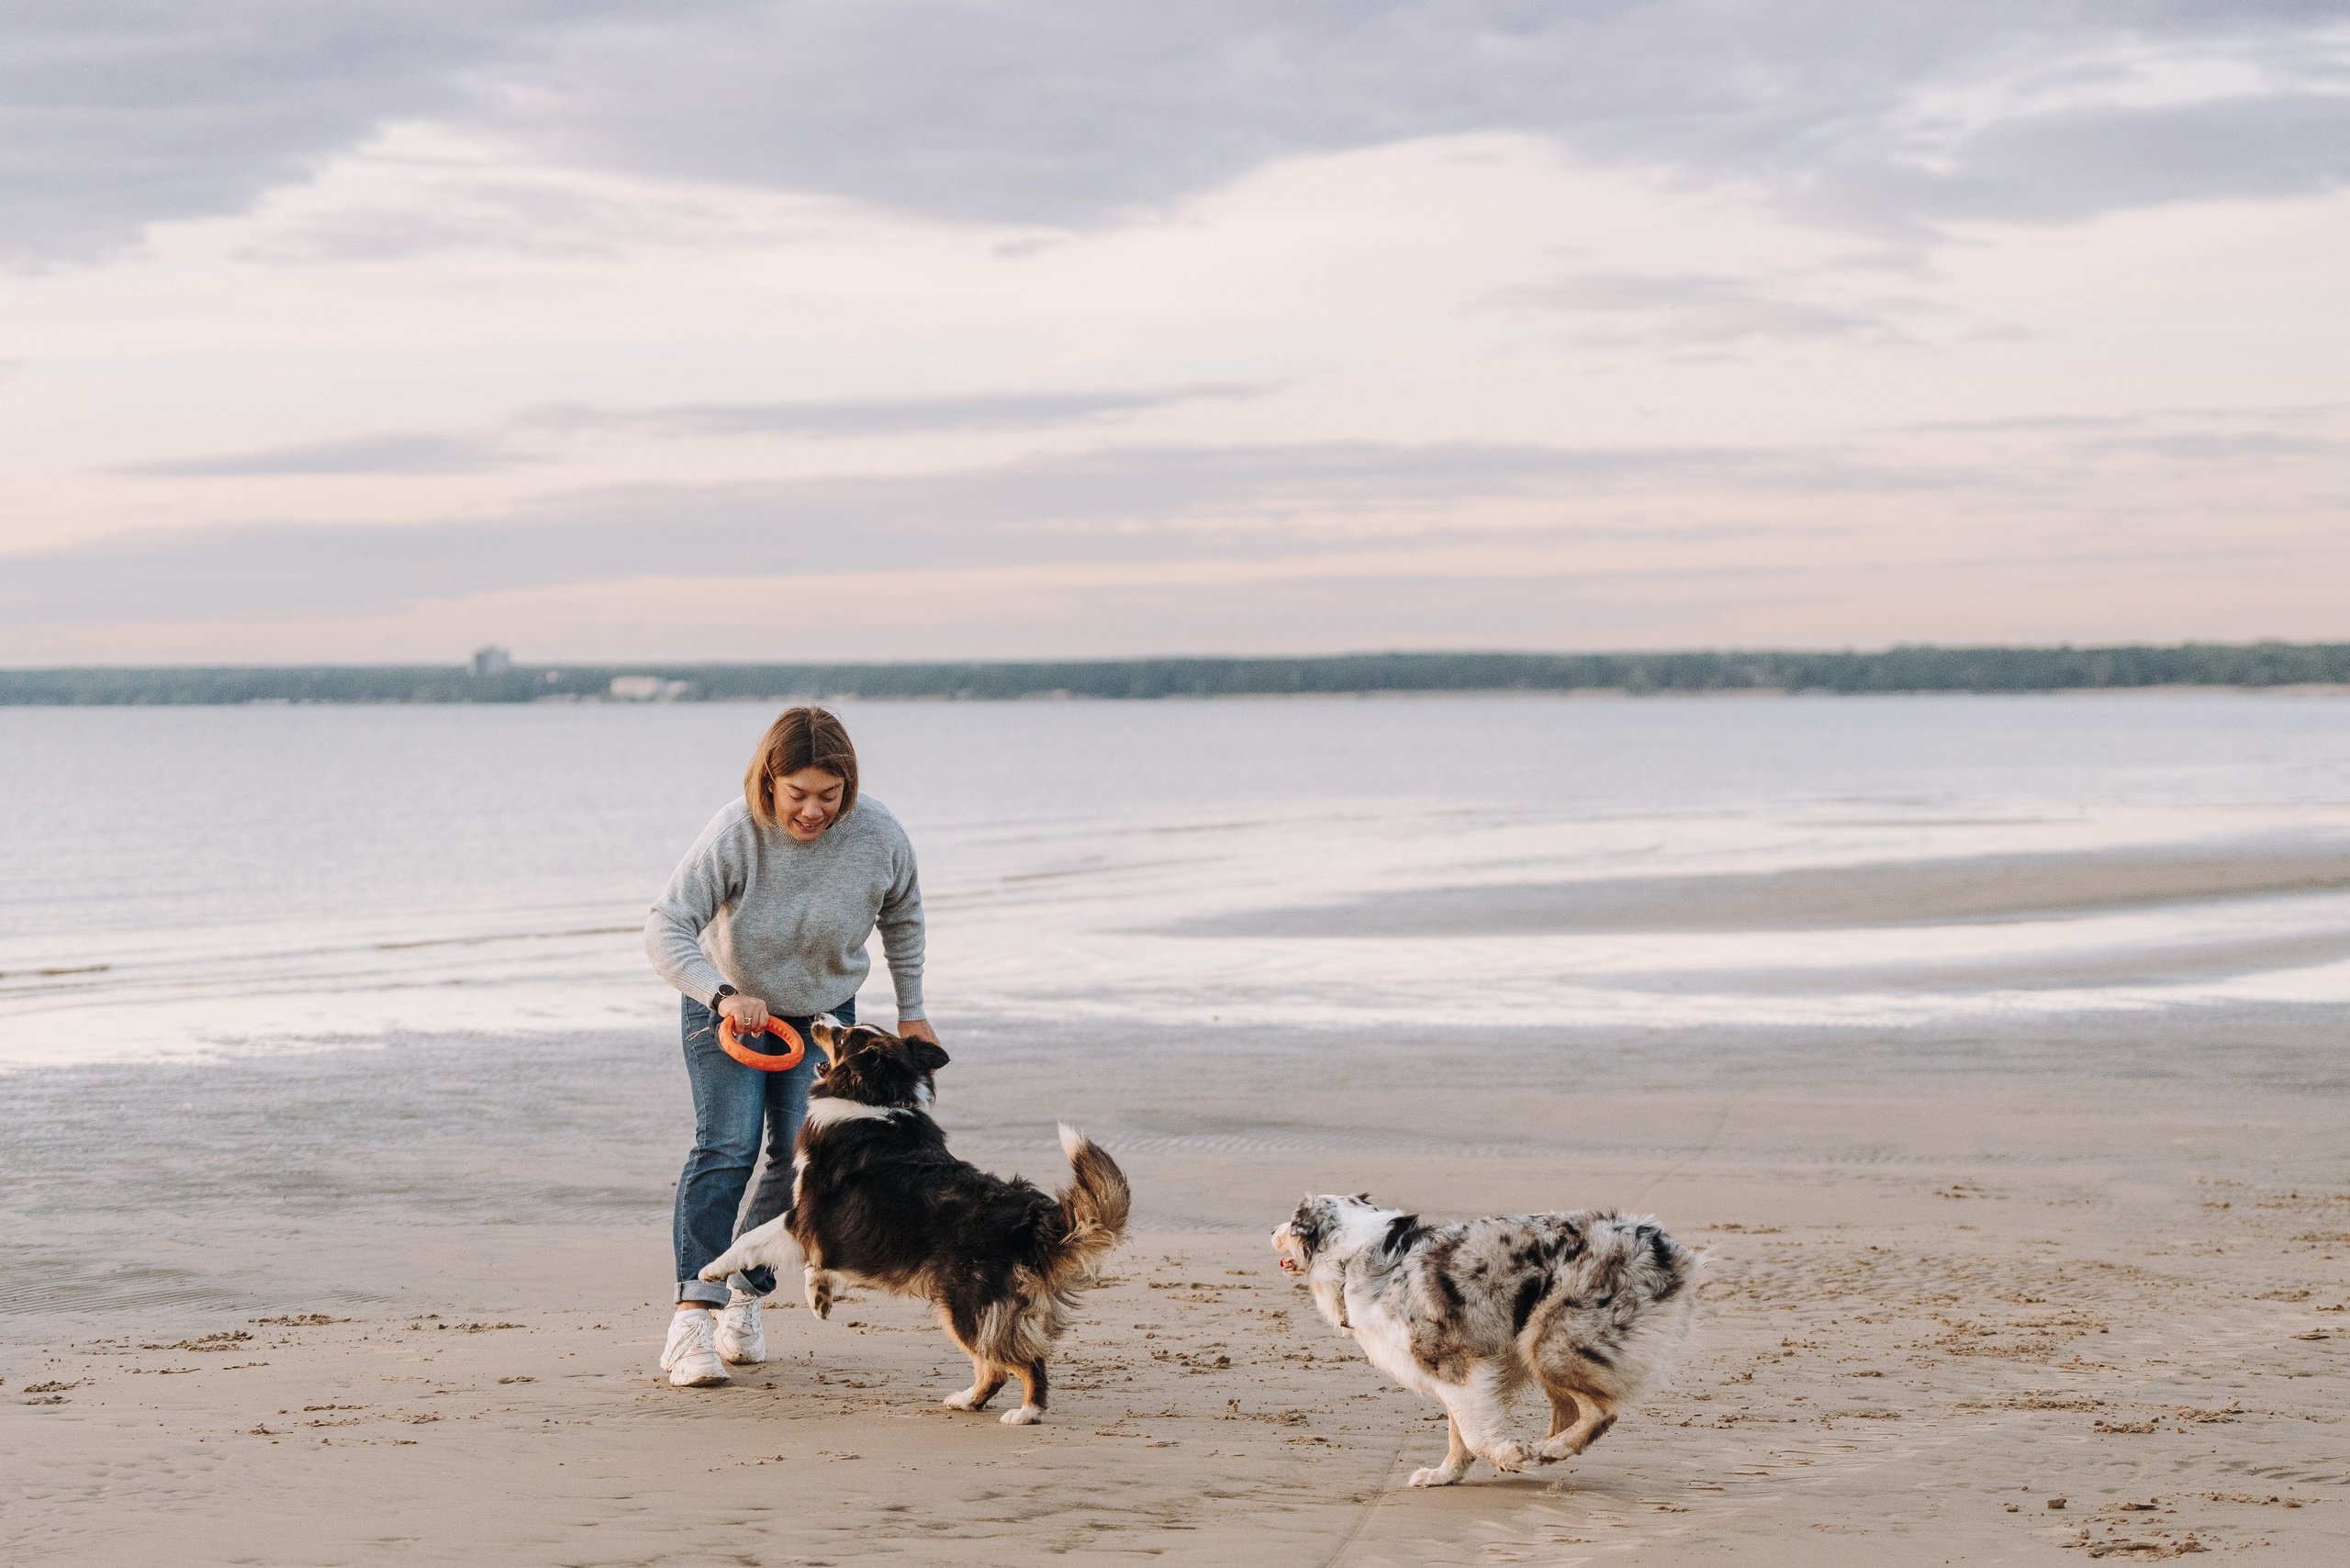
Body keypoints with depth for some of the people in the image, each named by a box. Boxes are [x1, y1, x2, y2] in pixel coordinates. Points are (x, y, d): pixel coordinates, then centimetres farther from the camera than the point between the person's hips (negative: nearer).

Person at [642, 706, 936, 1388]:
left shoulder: (877, 835, -20)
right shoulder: (735, 834, -29)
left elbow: (902, 916, 2)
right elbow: (665, 926, -30)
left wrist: (911, 1012, 8)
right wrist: (722, 995, -45)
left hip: (823, 1013, 3)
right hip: (726, 1007, -3)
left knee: (802, 1157, -7)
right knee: (727, 1146, -18)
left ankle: (745, 1296, 11)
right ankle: (693, 1314, -21)